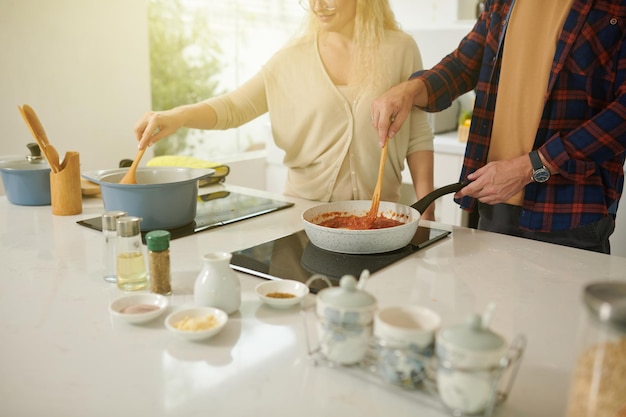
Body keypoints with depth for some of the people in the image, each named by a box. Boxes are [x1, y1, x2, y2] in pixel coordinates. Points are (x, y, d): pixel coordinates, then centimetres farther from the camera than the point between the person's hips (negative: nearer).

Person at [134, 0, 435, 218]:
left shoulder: (400, 49, -1)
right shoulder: (294, 58, 0)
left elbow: (418, 135, 2)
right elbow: (235, 106, -1)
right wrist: (179, 116, -19)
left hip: (379, 214, 0)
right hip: (305, 207, 0)